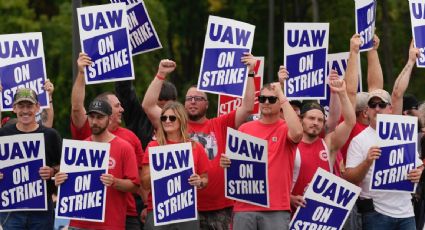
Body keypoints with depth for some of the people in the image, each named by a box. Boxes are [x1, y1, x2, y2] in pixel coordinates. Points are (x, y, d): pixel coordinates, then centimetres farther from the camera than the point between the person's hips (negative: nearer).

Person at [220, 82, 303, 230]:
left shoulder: (285, 129, 3)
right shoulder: (245, 128, 12)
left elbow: (297, 133, -21)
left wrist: (282, 96, -13)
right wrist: (225, 162, -8)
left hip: (276, 208, -3)